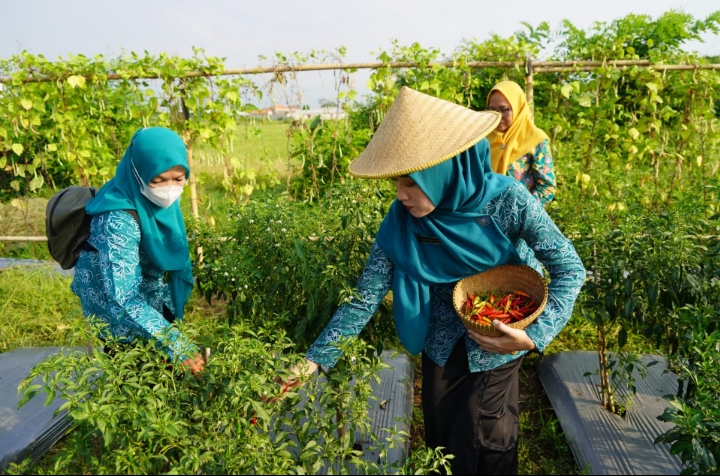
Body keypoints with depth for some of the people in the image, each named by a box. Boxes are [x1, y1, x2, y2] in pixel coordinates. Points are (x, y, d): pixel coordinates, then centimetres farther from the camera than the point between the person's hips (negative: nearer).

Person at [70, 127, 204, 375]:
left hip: (156, 300, 7)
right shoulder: (119, 220, -35)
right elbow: (124, 299, -38)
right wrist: (177, 344, -44)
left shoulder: (160, 199, -12)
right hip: (121, 318, -7)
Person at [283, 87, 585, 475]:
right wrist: (314, 360, -22)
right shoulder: (402, 220, -18)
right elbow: (365, 298, -16)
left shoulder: (506, 201, -24)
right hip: (440, 347, 2)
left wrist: (535, 336, -28)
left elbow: (570, 269, -16)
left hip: (495, 346, -2)